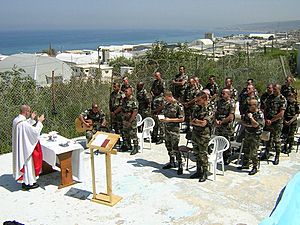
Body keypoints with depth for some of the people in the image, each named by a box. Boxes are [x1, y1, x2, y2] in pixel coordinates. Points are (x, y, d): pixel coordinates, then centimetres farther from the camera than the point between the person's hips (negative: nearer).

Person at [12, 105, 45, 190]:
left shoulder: (16, 120, 1)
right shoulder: (23, 123, -28)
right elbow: (35, 131, -23)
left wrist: (31, 119, 14)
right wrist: (39, 121, -13)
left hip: (19, 147, 10)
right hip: (25, 147, -10)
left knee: (23, 162, 21)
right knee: (27, 163, 4)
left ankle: (24, 180, 35)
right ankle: (28, 183, 16)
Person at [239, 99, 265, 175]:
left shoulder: (260, 114, -13)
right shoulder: (248, 112, 9)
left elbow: (255, 125, -23)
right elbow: (242, 122, 10)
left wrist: (251, 117, -17)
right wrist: (247, 125, -8)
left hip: (255, 135, -7)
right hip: (247, 134, 7)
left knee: (253, 152, -5)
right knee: (246, 150, 15)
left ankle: (255, 168, 7)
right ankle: (245, 164, 29)